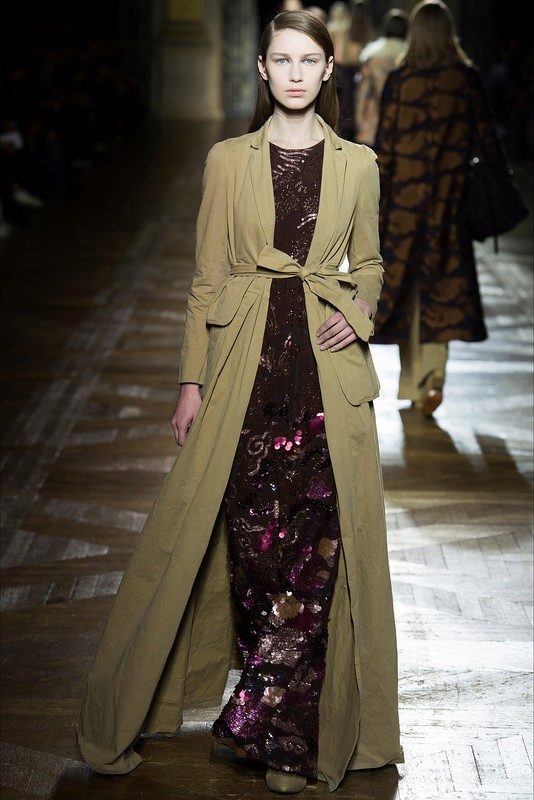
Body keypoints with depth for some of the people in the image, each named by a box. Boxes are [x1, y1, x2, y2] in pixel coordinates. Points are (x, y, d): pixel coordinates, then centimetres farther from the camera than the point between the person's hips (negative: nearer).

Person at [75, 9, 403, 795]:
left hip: (328, 366, 1)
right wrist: (192, 381, 2)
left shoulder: (357, 164, 7)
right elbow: (207, 279, 5)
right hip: (248, 361, 0)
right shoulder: (228, 160, 5)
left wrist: (359, 313, -4)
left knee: (319, 541, -4)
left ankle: (275, 727, 9)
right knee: (254, 536, 3)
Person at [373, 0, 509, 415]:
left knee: (405, 283, 10)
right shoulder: (467, 78, -2)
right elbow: (486, 136, 1)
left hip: (405, 196, 0)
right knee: (445, 287, 3)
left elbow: (384, 144, -2)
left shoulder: (399, 80, -3)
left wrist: (374, 197, 5)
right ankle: (433, 377, -15)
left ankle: (412, 385, 16)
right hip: (452, 195, 0)